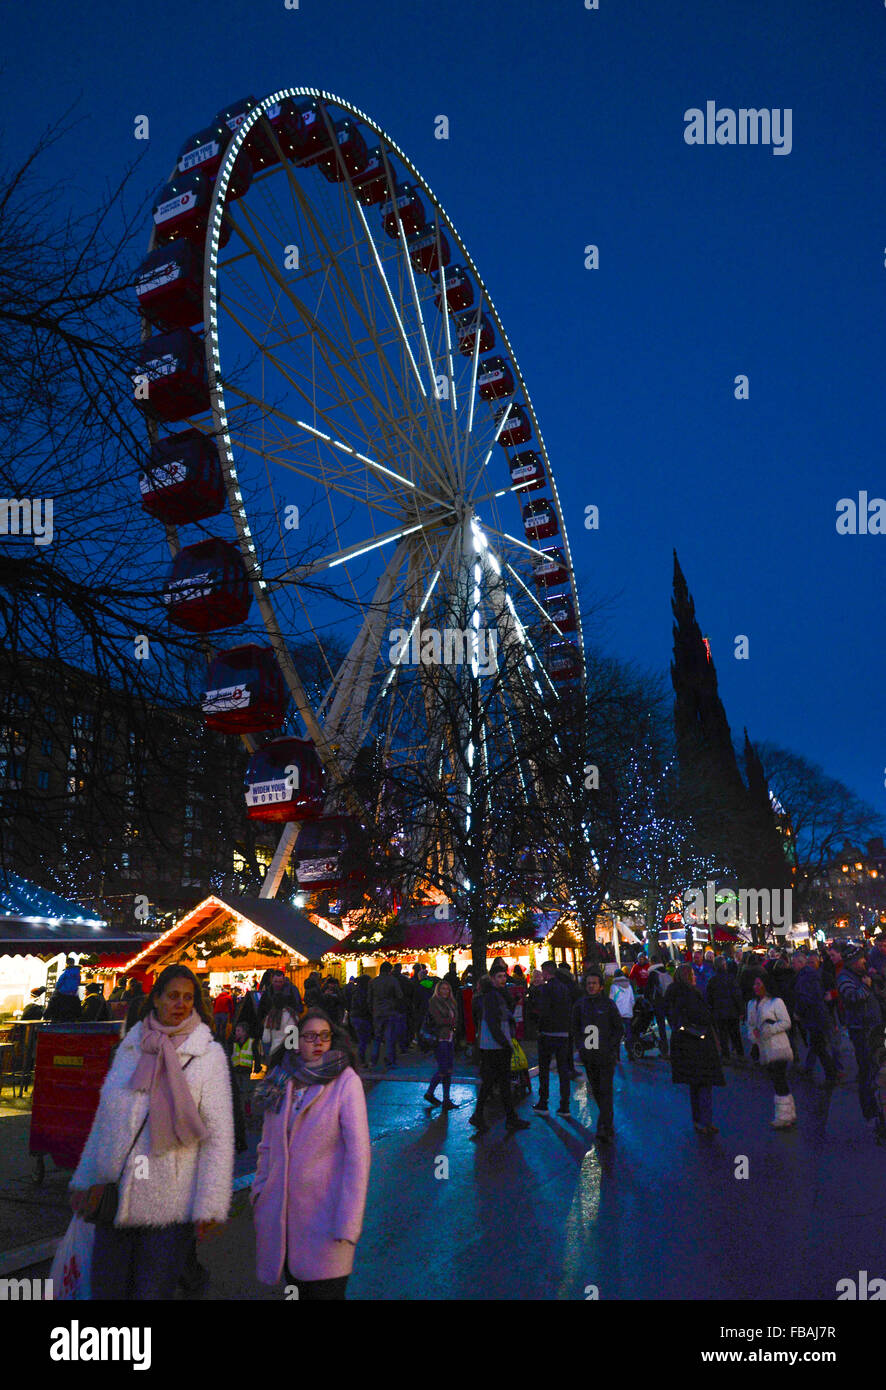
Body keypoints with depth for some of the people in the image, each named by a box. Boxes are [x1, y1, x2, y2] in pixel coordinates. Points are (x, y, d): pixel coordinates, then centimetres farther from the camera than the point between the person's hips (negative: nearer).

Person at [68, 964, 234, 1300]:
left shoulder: (209, 1055, -5)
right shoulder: (129, 1047, 8)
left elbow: (219, 1134, -7)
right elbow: (104, 1117, 17)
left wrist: (209, 1205, -11)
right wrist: (87, 1179, 16)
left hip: (169, 1208, -4)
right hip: (114, 1199, 4)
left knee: (154, 1291, 1)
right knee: (105, 1288, 10)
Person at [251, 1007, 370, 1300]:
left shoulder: (346, 1081, -10)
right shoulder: (281, 1080, 5)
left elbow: (358, 1153, -13)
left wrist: (347, 1223, -16)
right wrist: (259, 1193, 11)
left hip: (324, 1209, -4)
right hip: (281, 1208, 4)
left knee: (325, 1292, 0)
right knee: (296, 1289, 13)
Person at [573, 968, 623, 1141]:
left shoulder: (608, 1004, -4)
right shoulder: (580, 1005, 5)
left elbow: (619, 1028, 2)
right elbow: (575, 1028, 15)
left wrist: (611, 1046, -7)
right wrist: (581, 1046, 5)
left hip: (606, 1055, -4)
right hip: (589, 1056, 4)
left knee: (605, 1091, -8)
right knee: (595, 1091, 11)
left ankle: (604, 1128, -8)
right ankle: (608, 1120, 29)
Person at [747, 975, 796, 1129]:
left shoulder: (776, 1002, -6)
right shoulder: (752, 1004, 15)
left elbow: (786, 1023, -10)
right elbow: (750, 1024, 22)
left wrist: (769, 1030, -16)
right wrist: (753, 1033, 0)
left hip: (778, 1047, -7)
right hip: (765, 1049, 7)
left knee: (779, 1081, -12)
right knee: (777, 1082, 12)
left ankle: (783, 1118, -8)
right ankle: (790, 1115, 21)